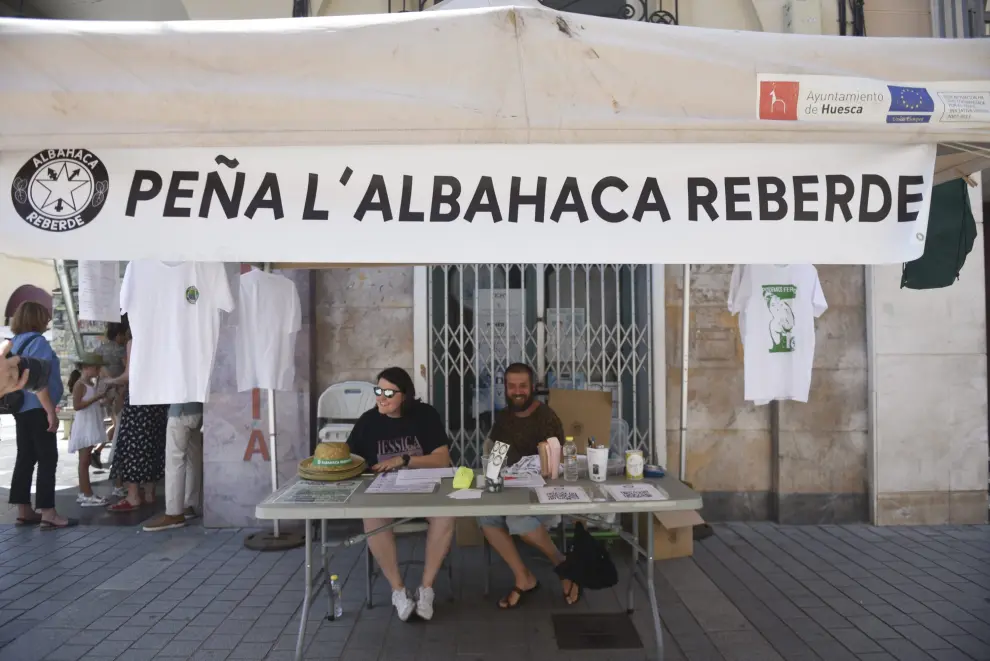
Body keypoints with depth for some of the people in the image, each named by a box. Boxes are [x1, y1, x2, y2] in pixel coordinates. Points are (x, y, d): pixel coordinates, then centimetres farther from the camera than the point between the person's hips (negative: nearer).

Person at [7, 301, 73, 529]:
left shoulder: (15, 343, 14)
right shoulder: (37, 341, -12)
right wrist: (51, 411, -21)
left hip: (21, 408, 9)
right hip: (37, 409, -9)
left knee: (26, 457, 11)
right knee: (47, 458, -7)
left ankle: (24, 511, 14)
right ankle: (48, 513, -8)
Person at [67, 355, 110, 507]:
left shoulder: (93, 384, 14)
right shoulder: (79, 385, -12)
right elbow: (76, 406, -21)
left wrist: (102, 402, 8)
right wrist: (96, 398, -22)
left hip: (91, 426, 9)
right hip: (83, 427, -9)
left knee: (85, 461, 12)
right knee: (84, 461, -7)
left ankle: (83, 493, 17)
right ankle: (87, 495, -6)